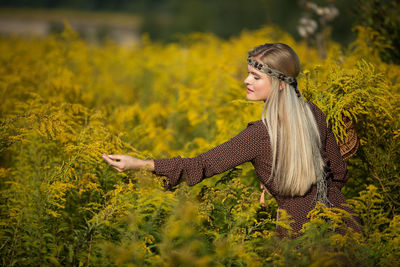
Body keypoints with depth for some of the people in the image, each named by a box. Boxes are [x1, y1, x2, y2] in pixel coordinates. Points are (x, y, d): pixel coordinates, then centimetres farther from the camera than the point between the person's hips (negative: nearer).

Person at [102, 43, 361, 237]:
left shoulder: (260, 134, -20)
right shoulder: (314, 114, -2)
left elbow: (202, 165, -19)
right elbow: (340, 172, 8)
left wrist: (139, 164, -17)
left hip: (301, 227, -6)